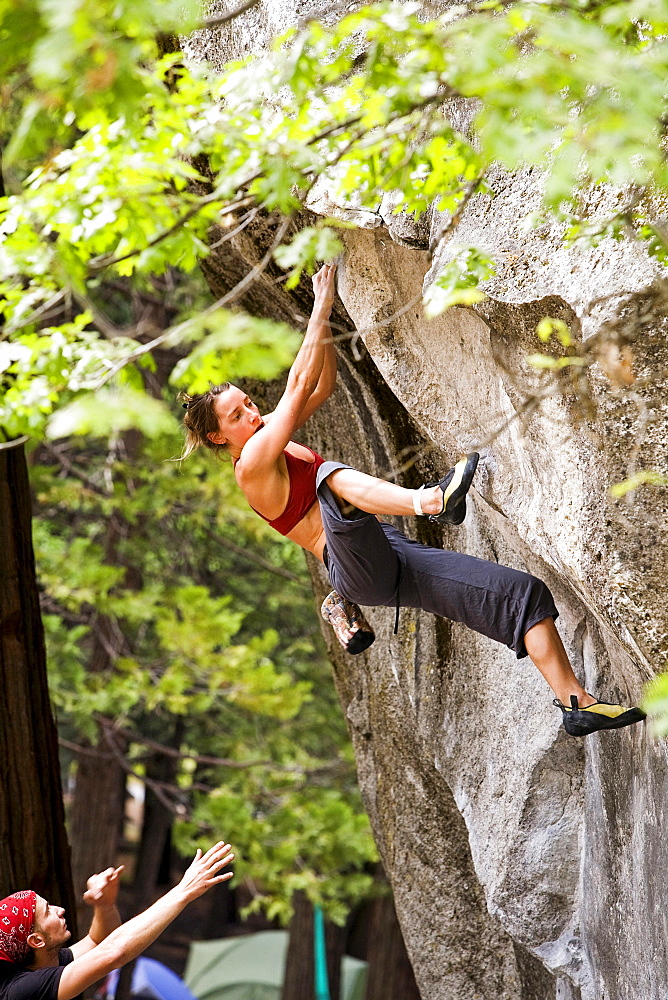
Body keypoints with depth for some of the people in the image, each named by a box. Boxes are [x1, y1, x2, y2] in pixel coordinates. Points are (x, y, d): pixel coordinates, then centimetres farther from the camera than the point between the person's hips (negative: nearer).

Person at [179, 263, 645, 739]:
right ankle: (433, 500, -66)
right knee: (332, 476, -38)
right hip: (360, 567, -9)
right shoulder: (253, 464, -5)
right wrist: (322, 306, -8)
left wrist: (324, 320, 11)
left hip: (393, 561, 9)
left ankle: (576, 701, -8)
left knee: (525, 591, -3)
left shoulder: (272, 439, 21)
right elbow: (300, 386, -10)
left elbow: (324, 384, 22)